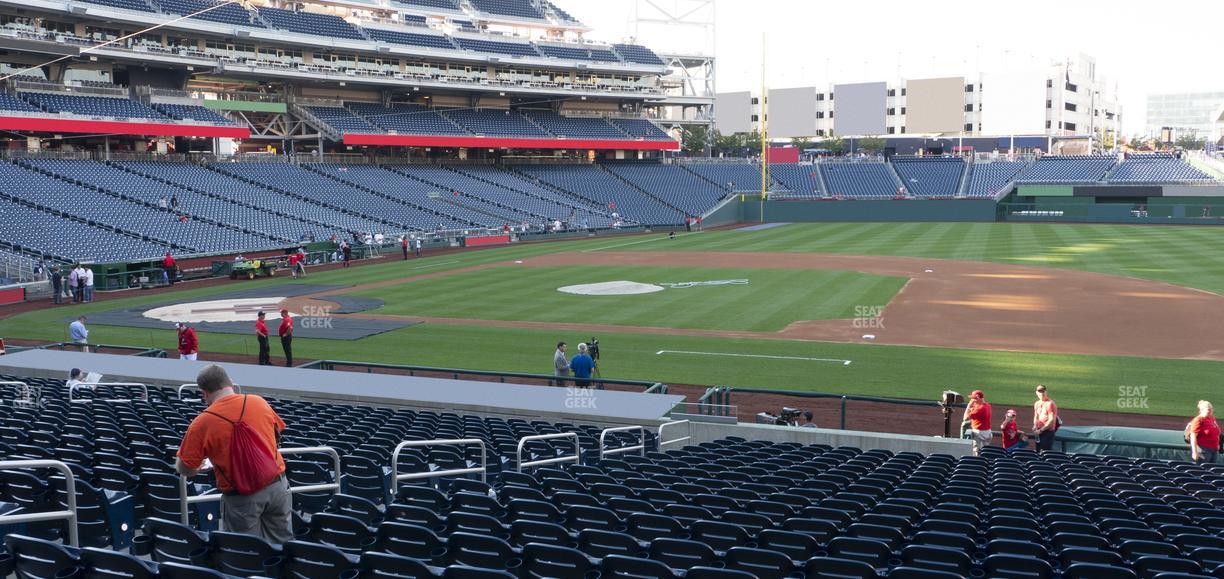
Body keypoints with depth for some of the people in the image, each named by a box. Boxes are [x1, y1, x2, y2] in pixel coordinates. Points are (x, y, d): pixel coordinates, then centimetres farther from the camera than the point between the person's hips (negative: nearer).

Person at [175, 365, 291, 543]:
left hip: (242, 498, -3)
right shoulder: (259, 402, -1)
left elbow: (183, 468, -5)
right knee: (282, 545, 15)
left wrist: (198, 469, 17)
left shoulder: (202, 423, -12)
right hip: (277, 486, 3)